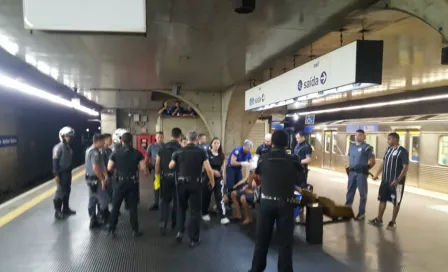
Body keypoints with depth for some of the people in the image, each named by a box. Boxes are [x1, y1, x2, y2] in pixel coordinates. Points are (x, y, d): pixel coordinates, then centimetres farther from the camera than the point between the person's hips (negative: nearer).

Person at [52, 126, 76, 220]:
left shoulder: (69, 147, 12)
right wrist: (56, 174, -21)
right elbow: (55, 161, -17)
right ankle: (57, 212, 1)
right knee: (60, 192, -6)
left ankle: (66, 209, 25)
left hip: (68, 172, 8)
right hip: (61, 173, -8)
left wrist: (70, 170, 16)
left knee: (67, 191, 14)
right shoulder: (58, 147, -13)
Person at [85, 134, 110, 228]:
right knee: (104, 200, -1)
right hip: (95, 179, -10)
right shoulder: (95, 152, -20)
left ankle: (93, 221, 20)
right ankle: (105, 220, 9)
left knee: (92, 201, 13)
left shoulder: (90, 150, 13)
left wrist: (105, 175, 10)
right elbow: (95, 168, -27)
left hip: (91, 179, 10)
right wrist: (102, 179, -19)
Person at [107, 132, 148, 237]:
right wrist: (146, 172, 13)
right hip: (133, 182, 0)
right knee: (133, 207, 9)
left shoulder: (115, 153, -4)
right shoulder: (137, 153, -5)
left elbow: (109, 168, 0)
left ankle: (111, 230, 16)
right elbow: (143, 168, -8)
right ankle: (135, 230, 13)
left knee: (115, 207, 12)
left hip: (120, 182, 0)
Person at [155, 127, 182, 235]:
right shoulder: (181, 149, -9)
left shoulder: (162, 148, 2)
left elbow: (157, 163, 4)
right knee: (177, 200, 14)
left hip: (165, 177, 3)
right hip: (177, 177, -2)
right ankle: (174, 223, 25)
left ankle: (163, 223, -4)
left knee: (165, 200, 12)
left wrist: (157, 175, 13)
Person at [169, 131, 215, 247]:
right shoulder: (201, 152, -6)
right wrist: (212, 181, 6)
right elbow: (209, 169, -9)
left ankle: (180, 231, 21)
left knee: (182, 208, 23)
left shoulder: (179, 152, 1)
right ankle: (194, 239, 9)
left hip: (182, 182, 3)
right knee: (195, 210, 5)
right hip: (195, 183, -2)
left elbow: (170, 166, 6)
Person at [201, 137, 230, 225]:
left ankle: (223, 217, -8)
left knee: (220, 197, -5)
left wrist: (221, 173, 6)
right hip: (208, 178, -3)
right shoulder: (207, 153, -10)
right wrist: (213, 171, -23)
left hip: (219, 178, 3)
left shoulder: (221, 155, 4)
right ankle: (205, 213, 31)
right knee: (206, 197, 11)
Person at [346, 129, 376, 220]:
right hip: (352, 172, 6)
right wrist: (350, 167, 12)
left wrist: (365, 169, -4)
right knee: (350, 191, 13)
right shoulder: (351, 146, 12)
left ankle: (361, 213, 10)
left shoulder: (367, 147, -8)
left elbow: (372, 161, -8)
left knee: (362, 193, 3)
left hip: (361, 173, -6)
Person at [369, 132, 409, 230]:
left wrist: (398, 180, -23)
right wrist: (377, 174, 10)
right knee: (382, 199, 11)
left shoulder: (402, 151, -13)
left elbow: (405, 167, -17)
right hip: (385, 180, 7)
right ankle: (379, 220, 21)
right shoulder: (389, 149, 10)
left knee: (396, 202, 5)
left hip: (396, 182, -7)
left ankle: (393, 222, 17)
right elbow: (383, 162, 17)